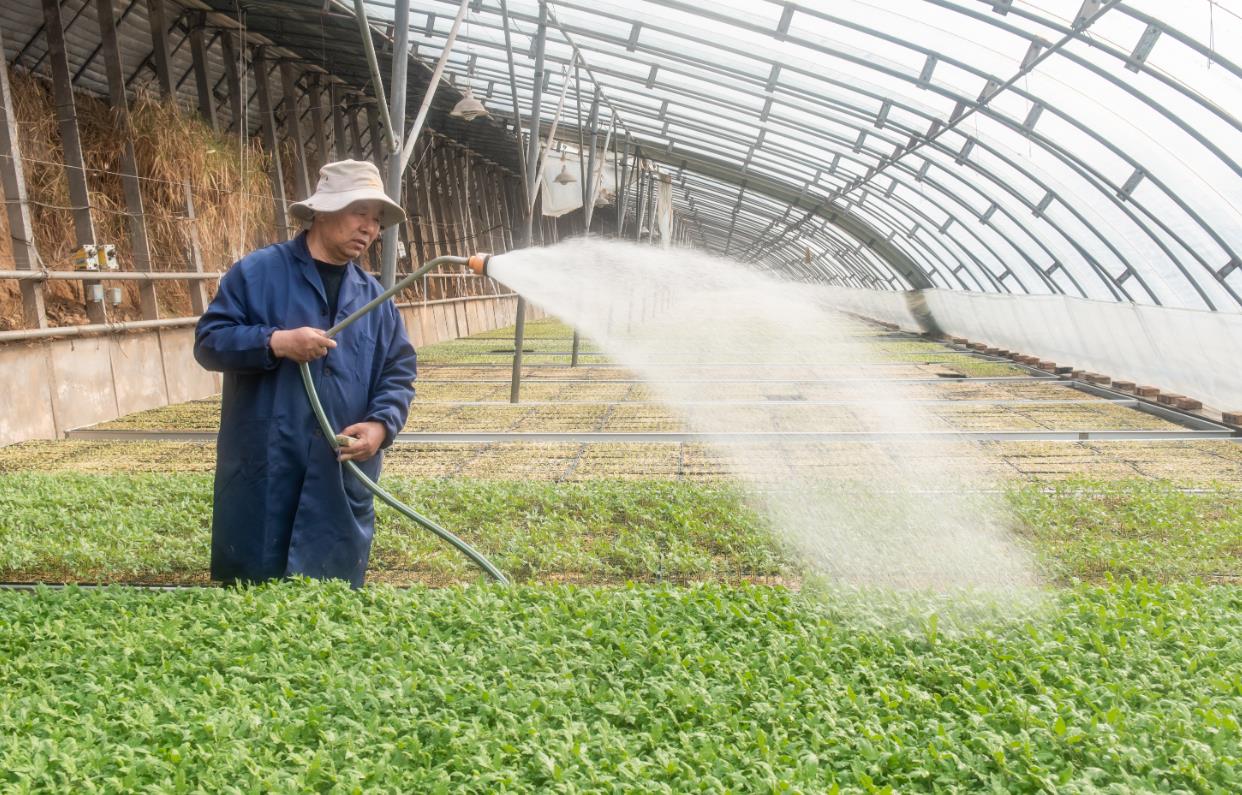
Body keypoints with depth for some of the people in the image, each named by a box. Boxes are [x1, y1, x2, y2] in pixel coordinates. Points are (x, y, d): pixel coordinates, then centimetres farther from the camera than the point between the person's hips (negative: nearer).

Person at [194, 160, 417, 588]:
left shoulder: (375, 298, 12)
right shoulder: (257, 272, 0)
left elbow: (399, 374, 12)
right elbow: (208, 341, -3)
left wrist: (381, 426, -7)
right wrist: (276, 342, -18)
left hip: (342, 482, 4)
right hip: (261, 475, -3)